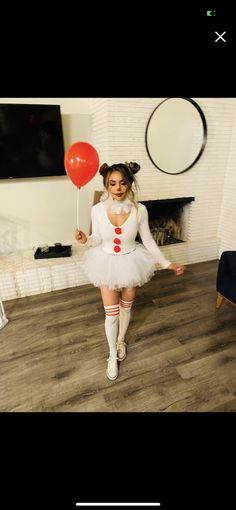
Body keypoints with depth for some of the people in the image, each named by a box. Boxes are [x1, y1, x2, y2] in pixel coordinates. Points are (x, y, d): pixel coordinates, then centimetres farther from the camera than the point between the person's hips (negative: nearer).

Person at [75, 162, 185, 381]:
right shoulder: (98, 210, -15)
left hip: (130, 263, 1)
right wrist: (86, 241, -25)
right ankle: (112, 356, 32)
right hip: (107, 264, 0)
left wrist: (167, 263, -5)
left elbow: (148, 241, -5)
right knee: (111, 313, 7)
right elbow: (97, 240, -3)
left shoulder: (139, 210, -15)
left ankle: (121, 341, 50)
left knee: (126, 307, 20)